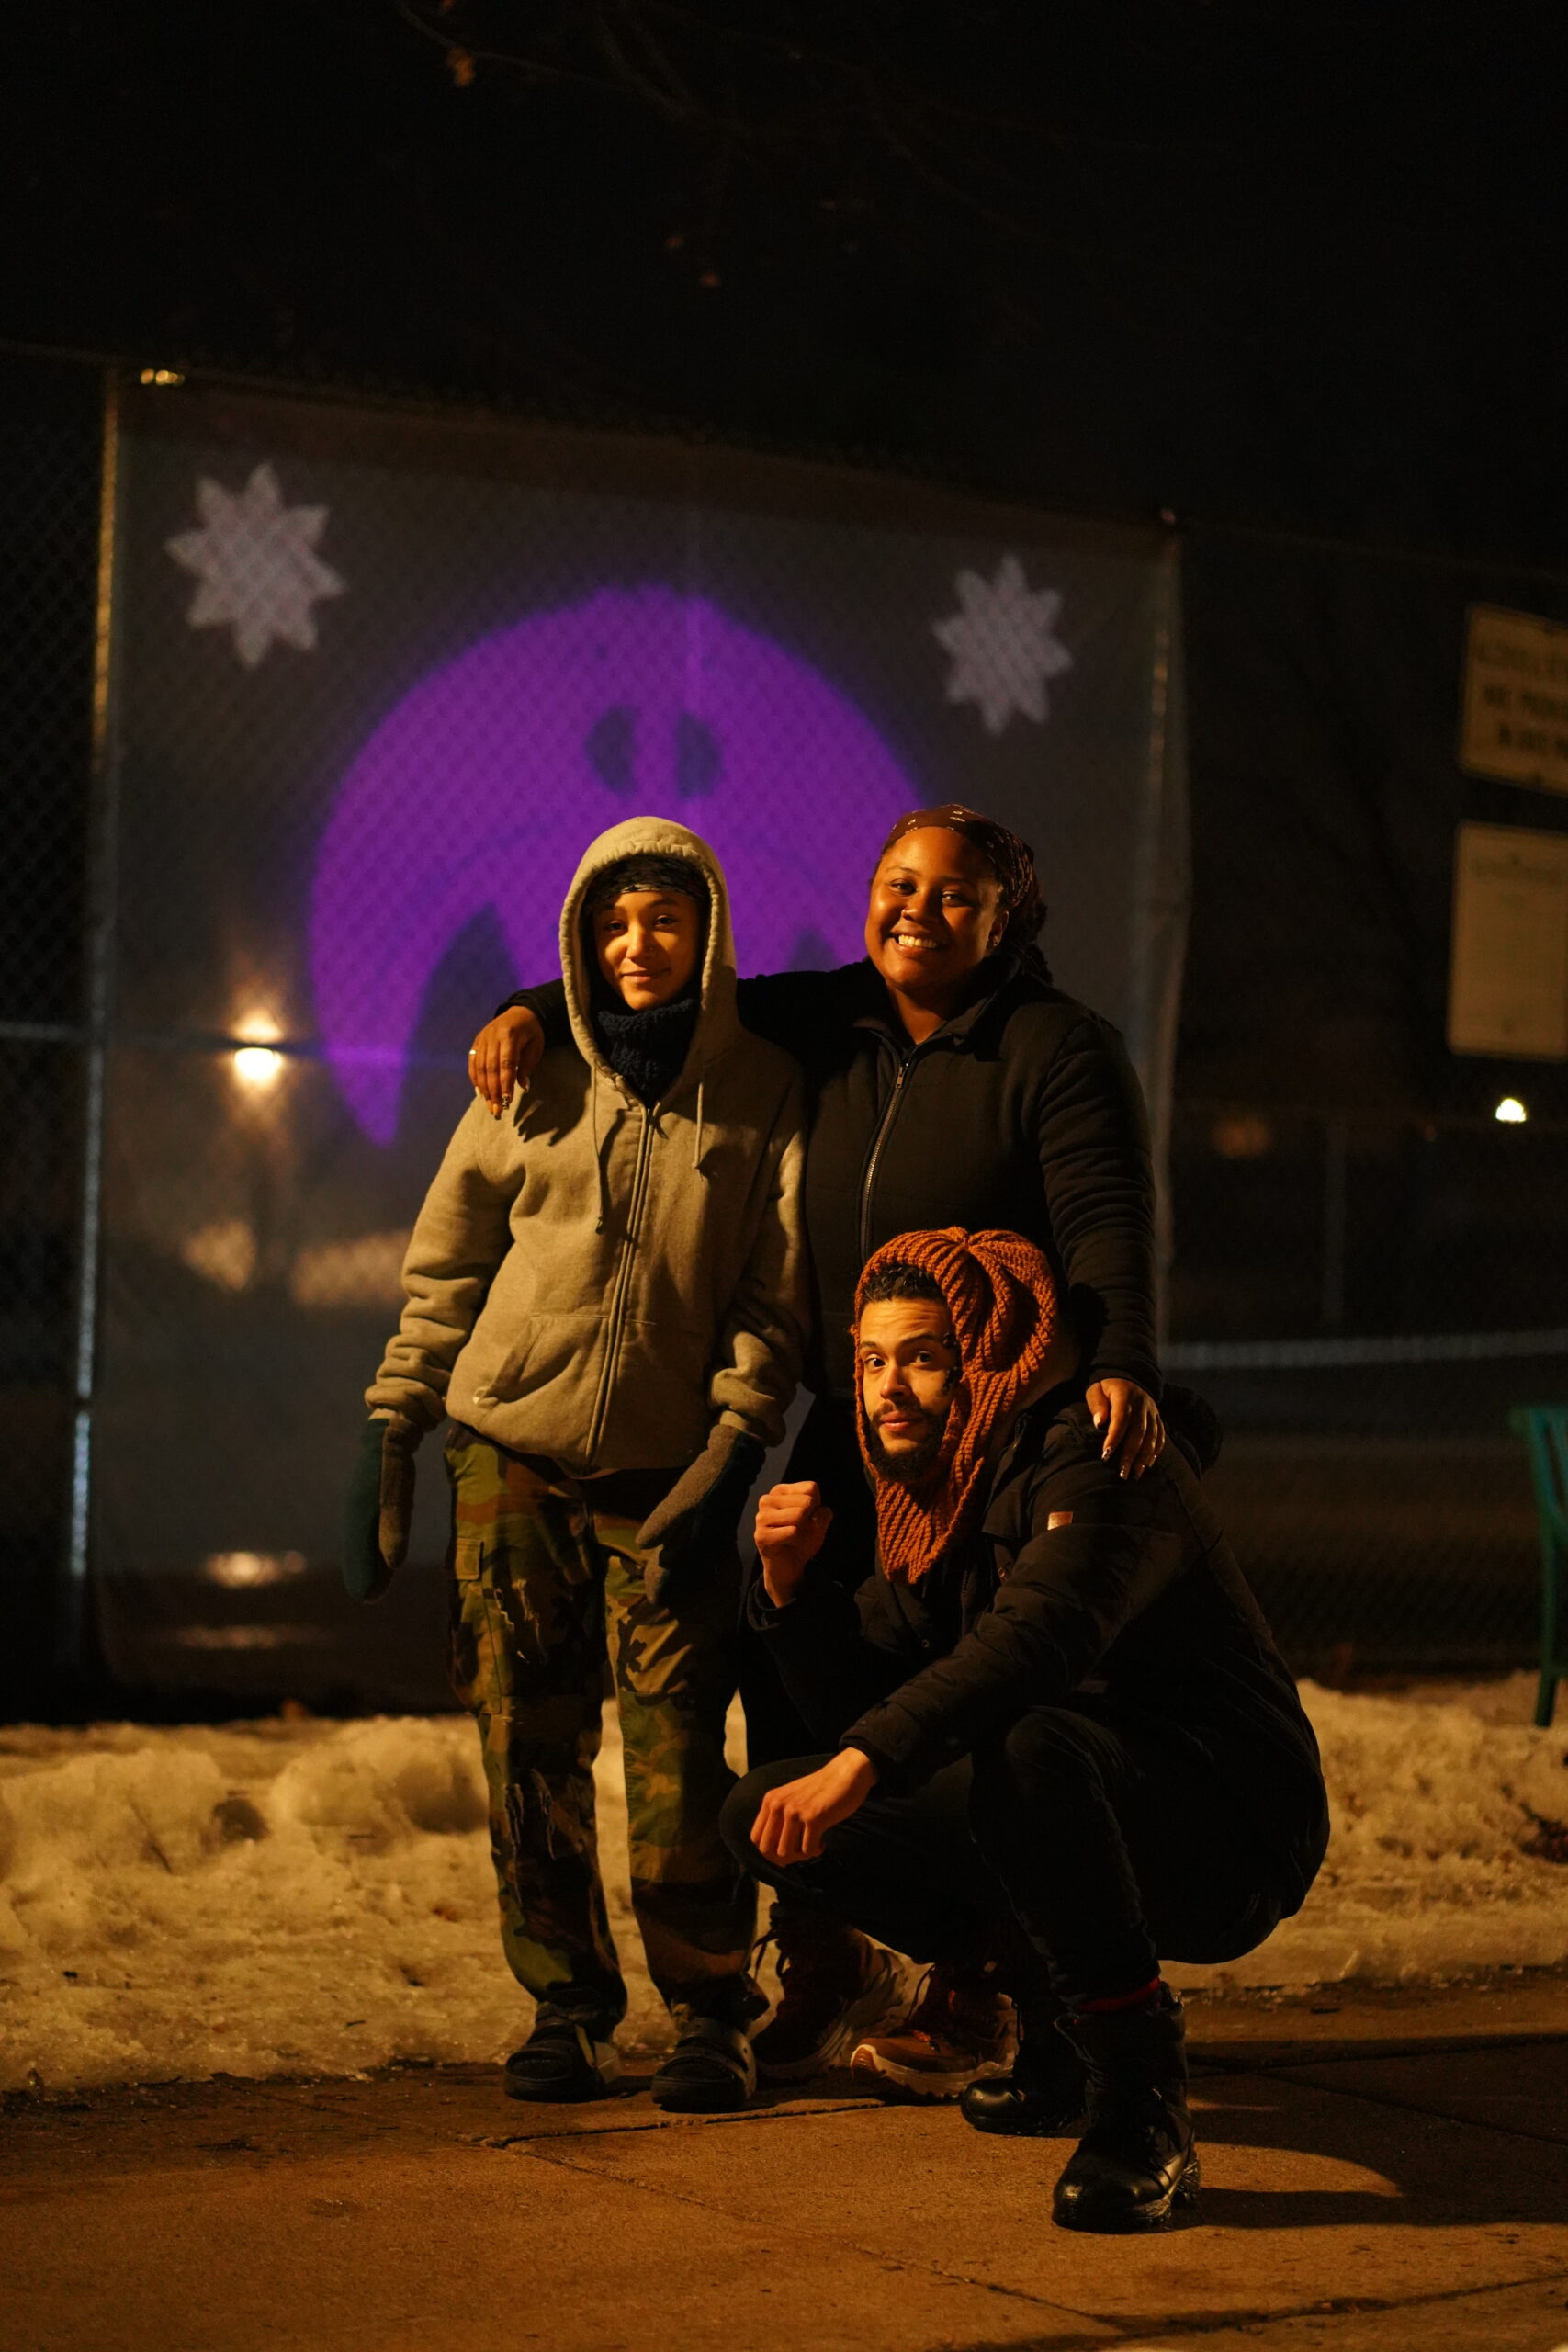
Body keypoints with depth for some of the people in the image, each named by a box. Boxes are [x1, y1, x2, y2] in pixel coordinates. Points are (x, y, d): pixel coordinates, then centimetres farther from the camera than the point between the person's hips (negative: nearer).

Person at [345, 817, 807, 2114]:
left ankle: (711, 2014, 4)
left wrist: (731, 1449, -10)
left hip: (668, 1472, -2)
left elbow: (775, 1294, 1)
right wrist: (392, 1430, 5)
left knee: (677, 1754, -8)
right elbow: (445, 1264, 10)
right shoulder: (536, 1078, 5)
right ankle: (565, 2006, 13)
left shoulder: (765, 1092, 2)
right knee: (531, 1751, 2)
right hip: (510, 1454, 2)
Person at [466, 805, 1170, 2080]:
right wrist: (537, 1011, 2)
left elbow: (1107, 1221, -19)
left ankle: (977, 1990, 15)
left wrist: (1122, 1365, -34)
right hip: (853, 1431, 5)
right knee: (792, 1684, 4)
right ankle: (826, 1972, 20)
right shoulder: (826, 1022, 7)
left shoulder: (1060, 1048, -9)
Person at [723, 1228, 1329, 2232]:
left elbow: (1038, 1639, -38)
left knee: (1025, 1752, -41)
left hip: (1230, 1837, -9)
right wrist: (793, 1582, -8)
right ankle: (1058, 2011, 11)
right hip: (1073, 1812, 9)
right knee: (770, 1817, 1)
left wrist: (861, 1762, -48)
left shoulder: (1095, 1463, -17)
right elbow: (861, 1704, 10)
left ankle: (1142, 2098, -24)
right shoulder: (930, 1507, 10)